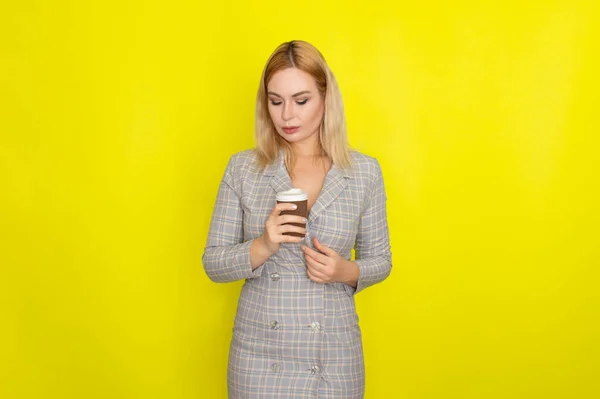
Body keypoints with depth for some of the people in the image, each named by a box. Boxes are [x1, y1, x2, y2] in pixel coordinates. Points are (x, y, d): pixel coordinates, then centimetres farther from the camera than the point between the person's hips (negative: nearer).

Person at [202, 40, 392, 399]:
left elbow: (379, 260, 6)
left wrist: (347, 271, -15)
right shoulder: (242, 168, -3)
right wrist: (262, 246, -19)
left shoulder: (364, 172, -3)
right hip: (259, 356, 0)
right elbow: (213, 264, -1)